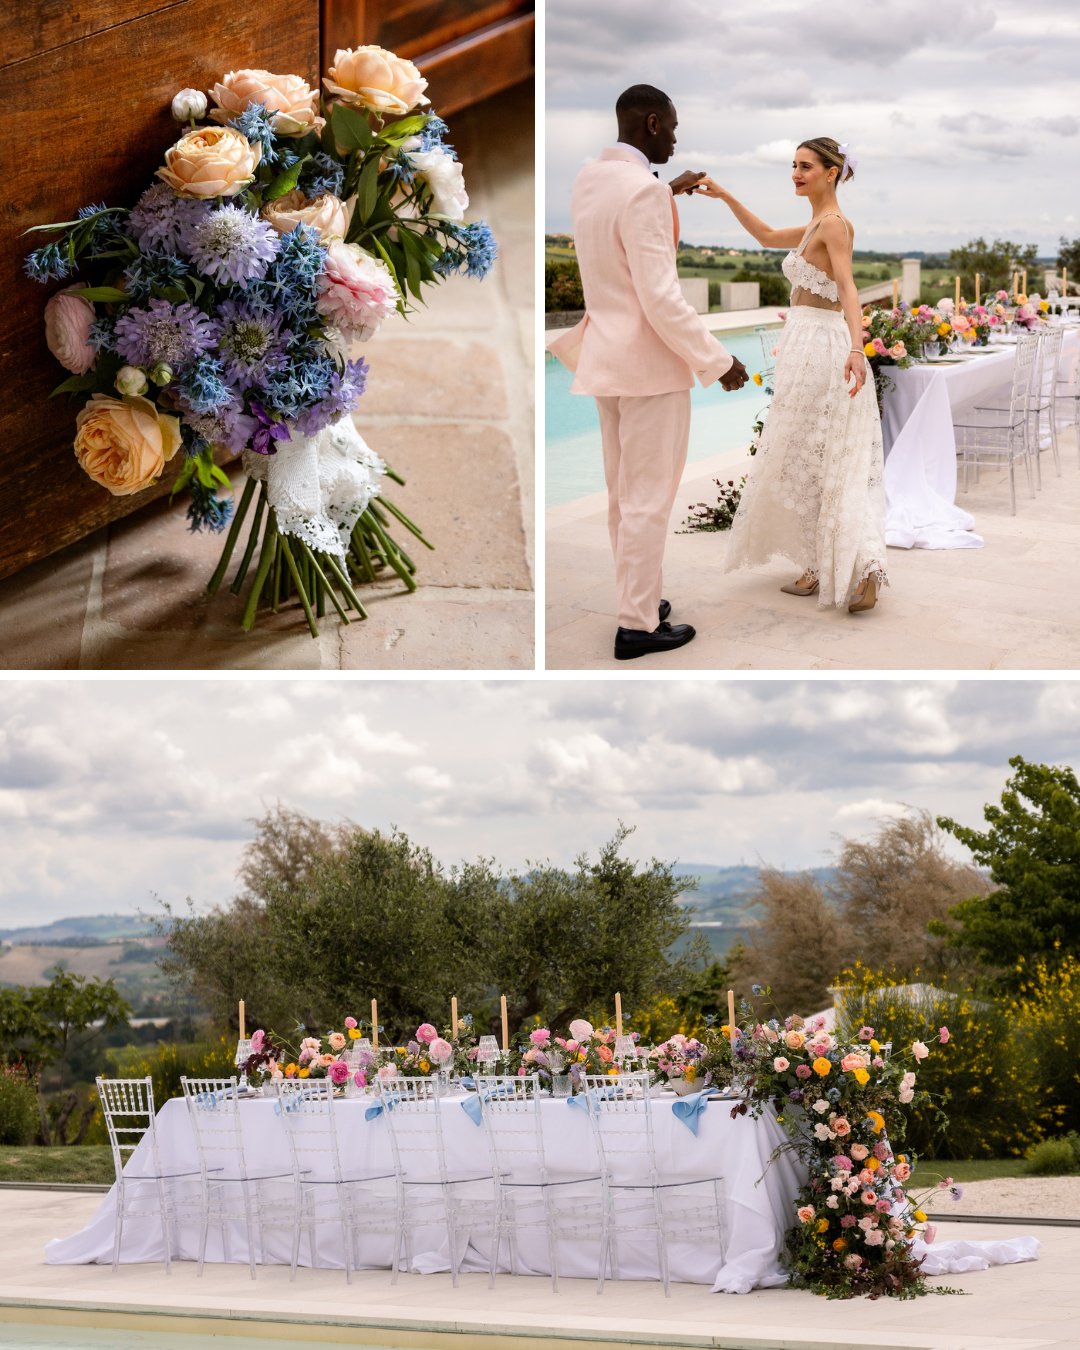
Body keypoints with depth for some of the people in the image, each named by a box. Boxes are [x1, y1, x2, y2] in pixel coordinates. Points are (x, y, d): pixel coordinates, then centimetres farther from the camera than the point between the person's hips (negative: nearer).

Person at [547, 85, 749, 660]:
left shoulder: (587, 179, 5)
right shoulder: (643, 191, -22)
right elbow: (660, 297, -24)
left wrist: (669, 192, 37)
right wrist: (716, 360, -16)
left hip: (606, 354, 9)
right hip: (649, 362, -9)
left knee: (623, 494, 17)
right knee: (648, 500, 0)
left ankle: (636, 597, 28)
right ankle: (639, 624, 6)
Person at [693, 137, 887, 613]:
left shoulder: (833, 224, -12)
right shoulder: (819, 225, 16)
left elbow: (848, 288, -25)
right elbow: (767, 236, 30)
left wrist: (856, 348, -38)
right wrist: (726, 197, 21)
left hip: (816, 344, -9)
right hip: (815, 343, 9)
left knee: (805, 460, -1)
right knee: (837, 464, 6)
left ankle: (821, 569, 4)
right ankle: (862, 569, 1)